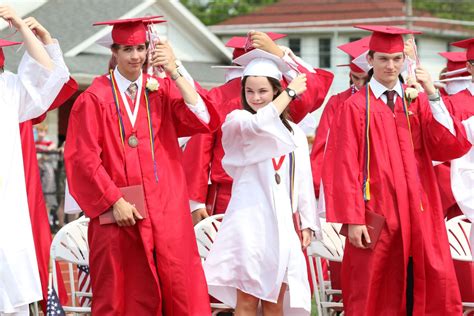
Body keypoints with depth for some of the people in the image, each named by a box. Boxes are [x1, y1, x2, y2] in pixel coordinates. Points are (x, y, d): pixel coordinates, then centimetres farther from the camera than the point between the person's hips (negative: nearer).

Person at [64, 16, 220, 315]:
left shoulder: (163, 90, 8)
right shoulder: (95, 98, -1)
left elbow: (204, 120, -7)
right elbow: (84, 158, -5)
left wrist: (175, 73, -12)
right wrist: (114, 201, -12)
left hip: (166, 211, 2)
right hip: (118, 213, -2)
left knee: (180, 292, -2)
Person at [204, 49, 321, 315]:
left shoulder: (293, 131, 15)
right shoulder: (236, 121, 2)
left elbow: (303, 180, 15)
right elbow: (259, 124, -22)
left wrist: (307, 223, 8)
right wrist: (291, 92, -11)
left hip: (283, 223, 4)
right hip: (251, 220, -4)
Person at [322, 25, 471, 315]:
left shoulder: (419, 103, 11)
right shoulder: (356, 107, 1)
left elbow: (454, 147, -2)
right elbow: (345, 167, -4)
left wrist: (432, 95, -8)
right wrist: (353, 220, -12)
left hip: (418, 213, 3)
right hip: (377, 215, -3)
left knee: (435, 291, -4)